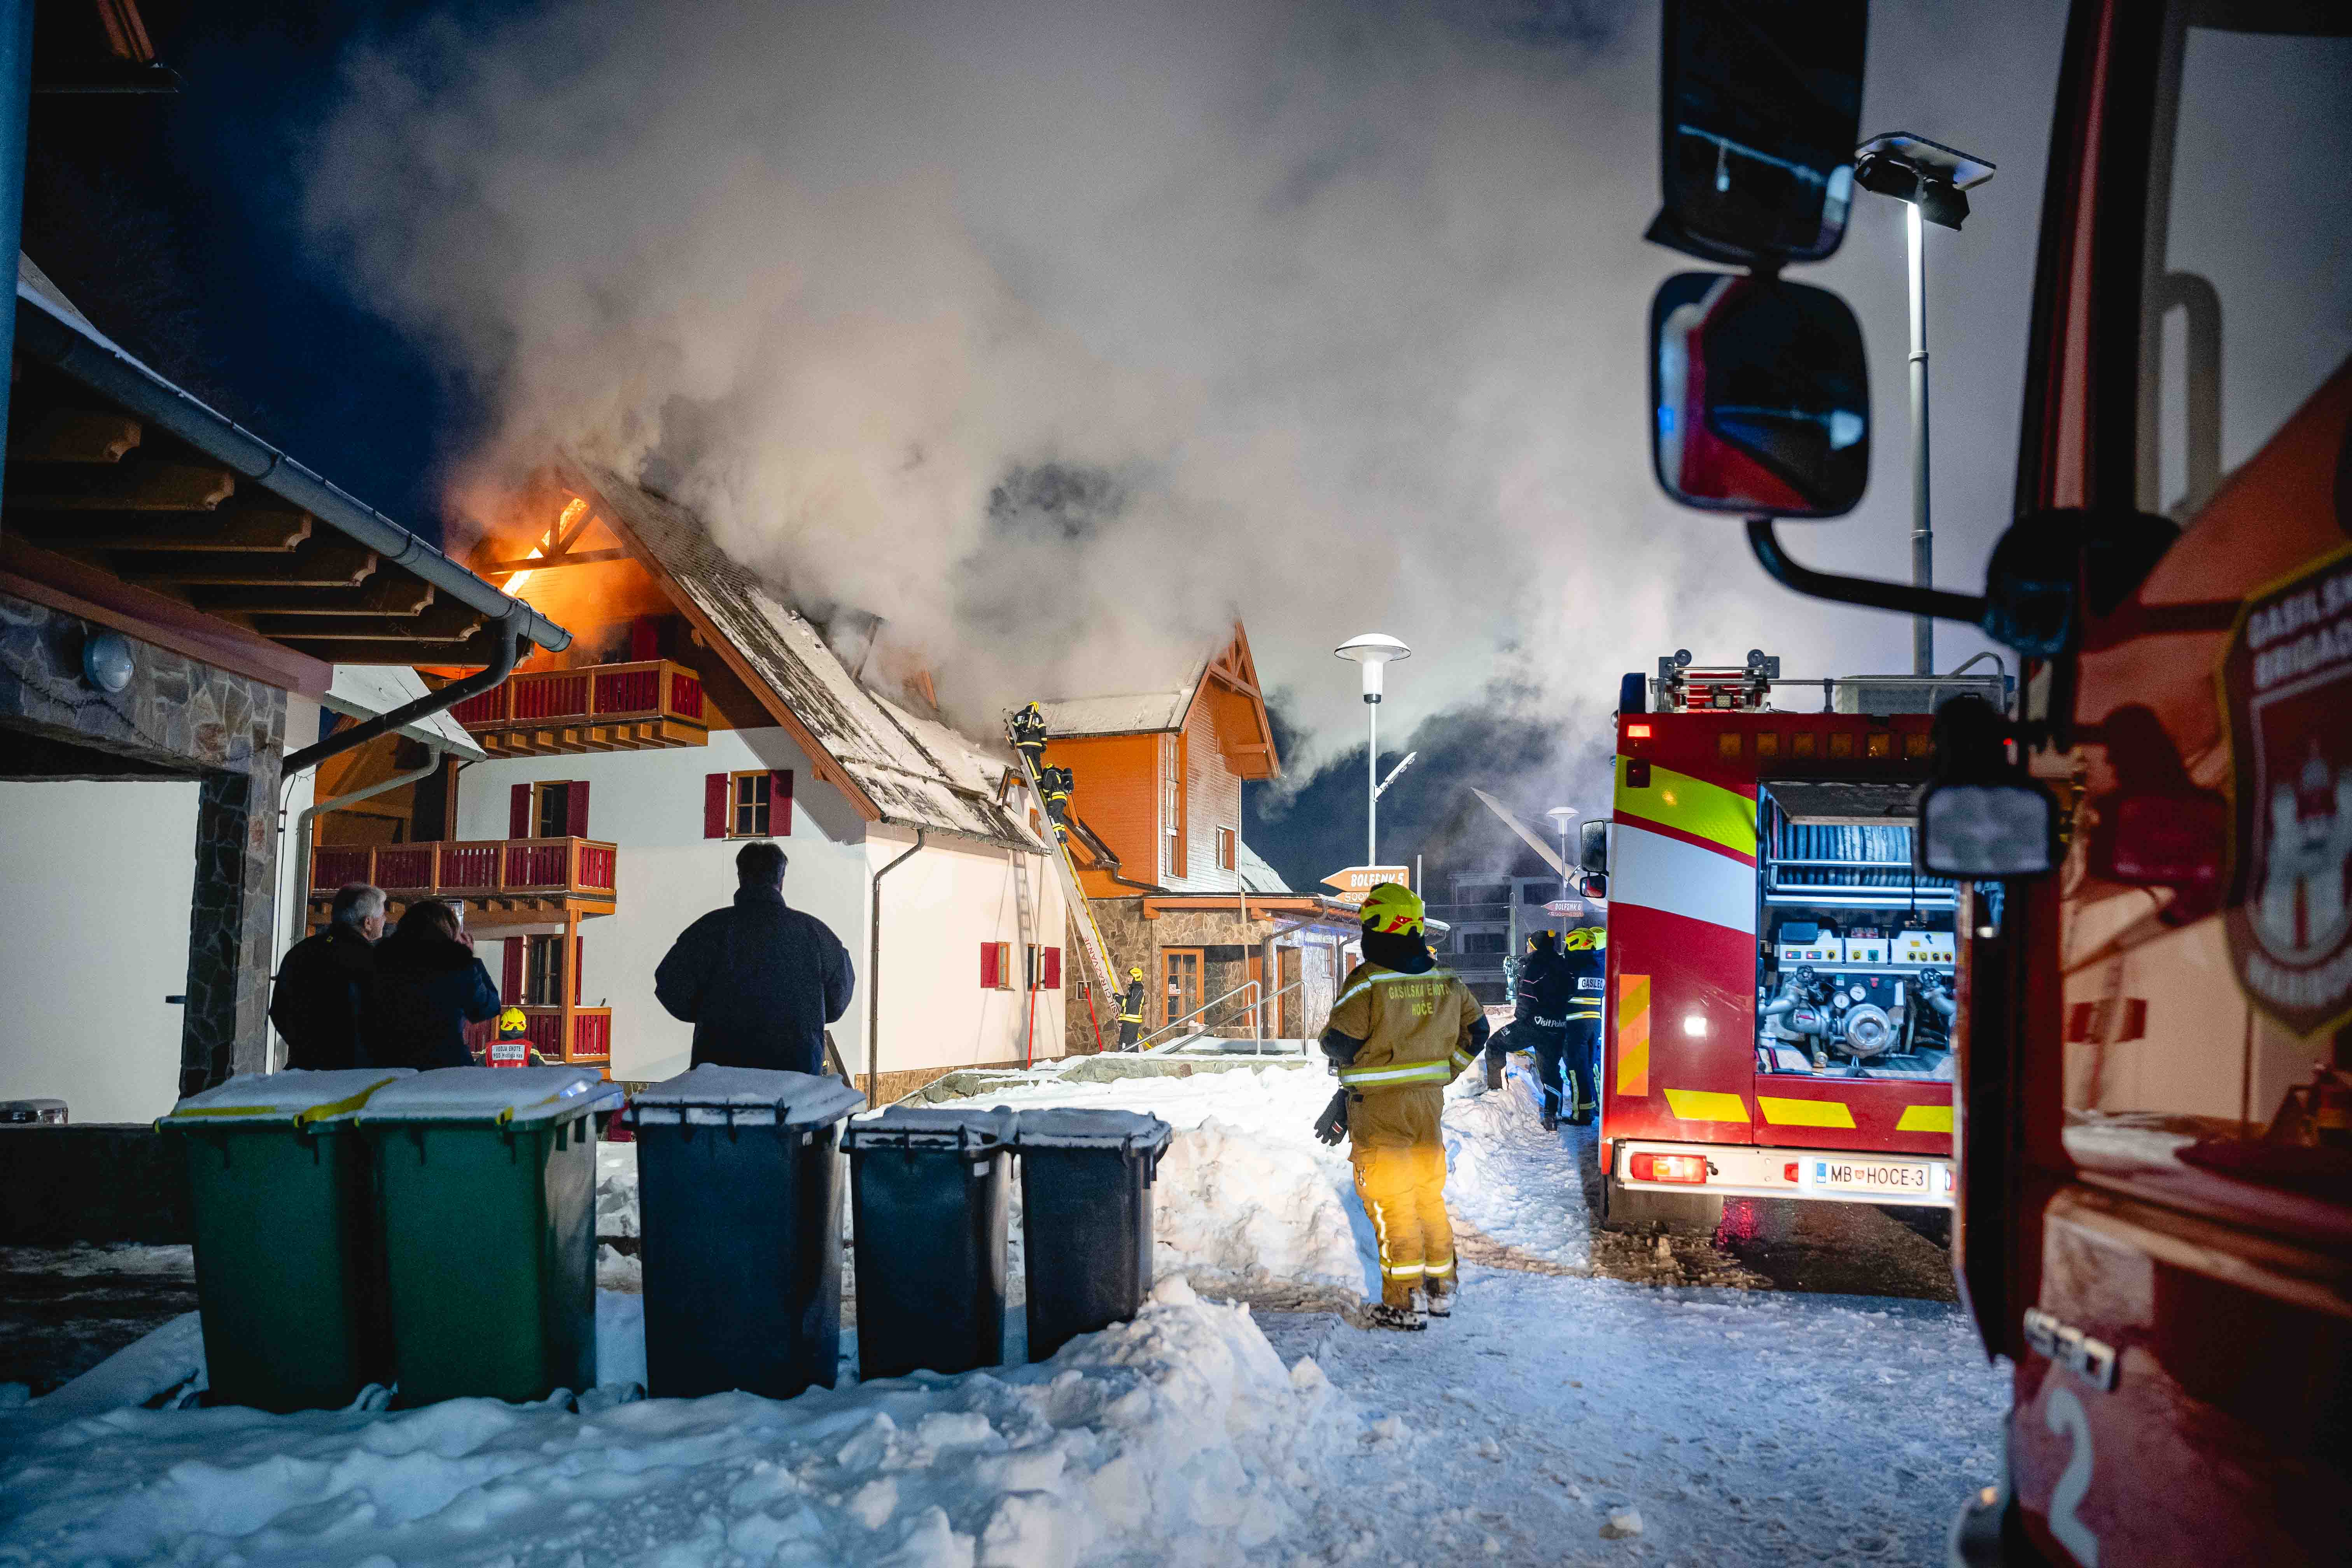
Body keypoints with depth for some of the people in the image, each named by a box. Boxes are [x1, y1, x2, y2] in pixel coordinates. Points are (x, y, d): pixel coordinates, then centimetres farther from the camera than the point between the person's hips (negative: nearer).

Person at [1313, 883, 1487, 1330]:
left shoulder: (1366, 983, -17)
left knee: (1391, 1202, 0)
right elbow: (1475, 1030, 14)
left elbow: (1338, 1044, -14)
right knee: (1429, 1196, 17)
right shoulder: (1446, 982, 4)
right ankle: (1440, 1289, 24)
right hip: (1429, 1101, 6)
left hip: (1380, 1108, -6)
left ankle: (1406, 1302, 1)